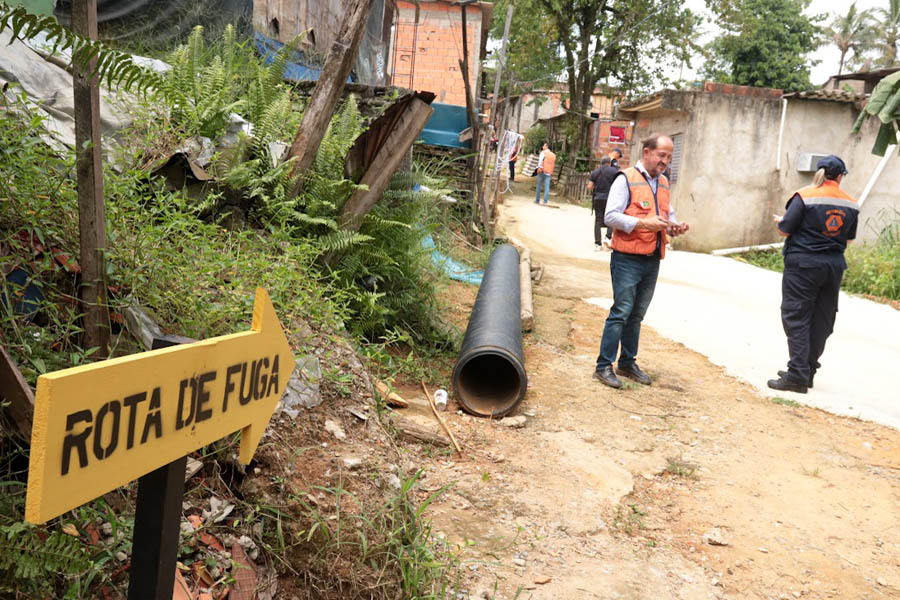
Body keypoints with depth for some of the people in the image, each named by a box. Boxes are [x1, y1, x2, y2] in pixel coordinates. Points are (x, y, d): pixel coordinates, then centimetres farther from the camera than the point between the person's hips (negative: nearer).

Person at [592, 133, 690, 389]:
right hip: (627, 259, -7)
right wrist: (644, 223, -20)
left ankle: (628, 363, 23)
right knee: (621, 311, -7)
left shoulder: (663, 183, 18)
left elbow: (668, 214, 27)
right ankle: (604, 366, -1)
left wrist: (674, 226, 4)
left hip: (652, 260, 7)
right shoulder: (626, 179, -6)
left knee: (637, 314, 13)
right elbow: (611, 216, -12)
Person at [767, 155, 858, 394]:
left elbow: (785, 230, -11)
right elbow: (849, 237, 13)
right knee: (821, 322, 12)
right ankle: (808, 372, 20)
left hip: (803, 264, -5)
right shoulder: (851, 204, 5)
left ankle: (798, 376, -7)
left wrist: (779, 221, 11)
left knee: (796, 319, -2)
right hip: (834, 266, 5)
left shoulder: (805, 196, -10)